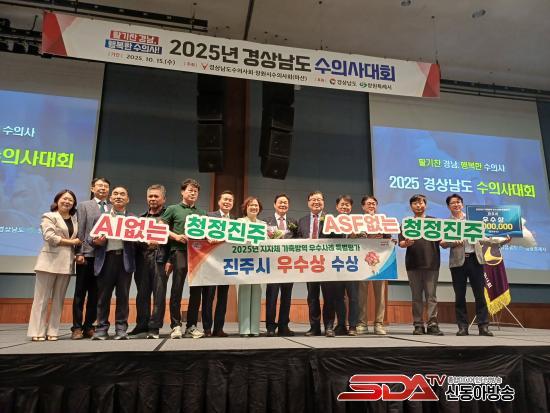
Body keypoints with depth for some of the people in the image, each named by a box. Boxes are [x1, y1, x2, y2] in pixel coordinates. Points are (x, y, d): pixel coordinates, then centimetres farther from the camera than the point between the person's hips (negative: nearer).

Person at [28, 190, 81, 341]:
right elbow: (50, 237, -12)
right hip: (50, 261, -5)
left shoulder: (75, 219, 17)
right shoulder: (49, 216, 2)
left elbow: (78, 238, 17)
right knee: (42, 298, 0)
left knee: (58, 299, 7)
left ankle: (52, 331, 12)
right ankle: (37, 332, 5)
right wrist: (71, 242, -8)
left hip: (67, 263, 5)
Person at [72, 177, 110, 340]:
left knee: (95, 293, 7)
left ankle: (89, 326, 15)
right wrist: (79, 253, -9)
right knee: (80, 292, 3)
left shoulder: (113, 209, 13)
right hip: (87, 254, -2)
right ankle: (77, 328, 9)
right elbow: (80, 230, -1)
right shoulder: (84, 206, 7)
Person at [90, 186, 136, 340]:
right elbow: (90, 237, 10)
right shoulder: (101, 217, 14)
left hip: (125, 259, 0)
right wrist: (96, 241, -10)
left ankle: (121, 329, 9)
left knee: (123, 295, 2)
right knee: (103, 296, 3)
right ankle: (102, 328, 13)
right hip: (106, 258, 1)